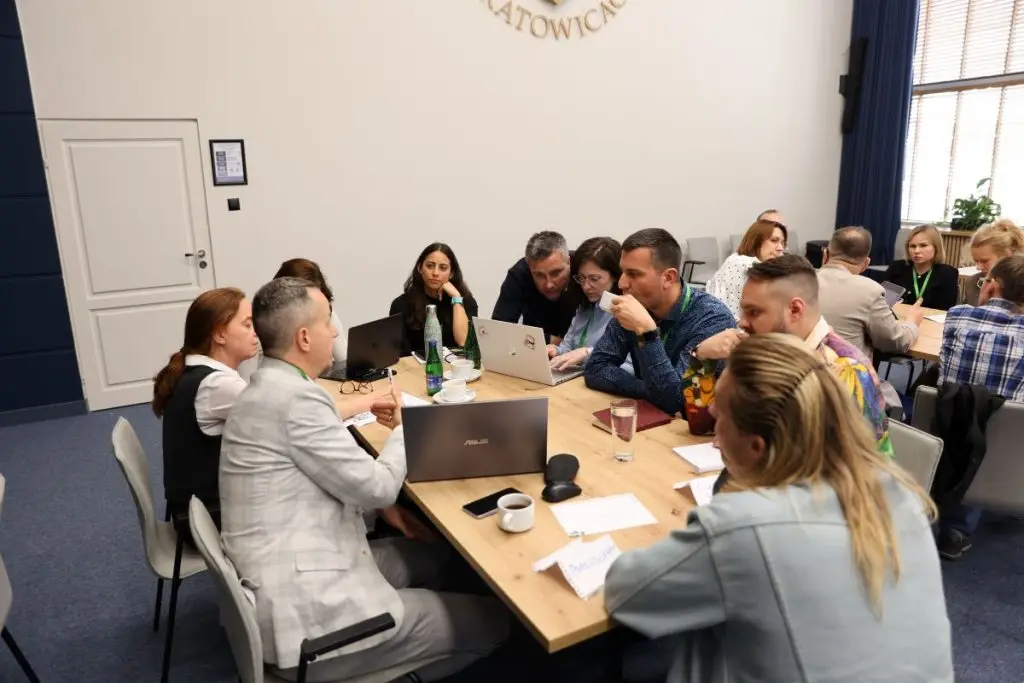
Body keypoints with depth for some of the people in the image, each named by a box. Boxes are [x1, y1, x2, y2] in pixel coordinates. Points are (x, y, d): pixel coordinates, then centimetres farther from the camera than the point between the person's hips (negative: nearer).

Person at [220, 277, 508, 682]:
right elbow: (377, 486, -16)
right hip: (307, 613, -10)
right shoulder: (294, 398, -23)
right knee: (491, 622, -4)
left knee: (432, 555, 24)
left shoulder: (272, 387, 9)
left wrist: (380, 505, 10)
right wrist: (404, 428, 2)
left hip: (293, 573, 10)